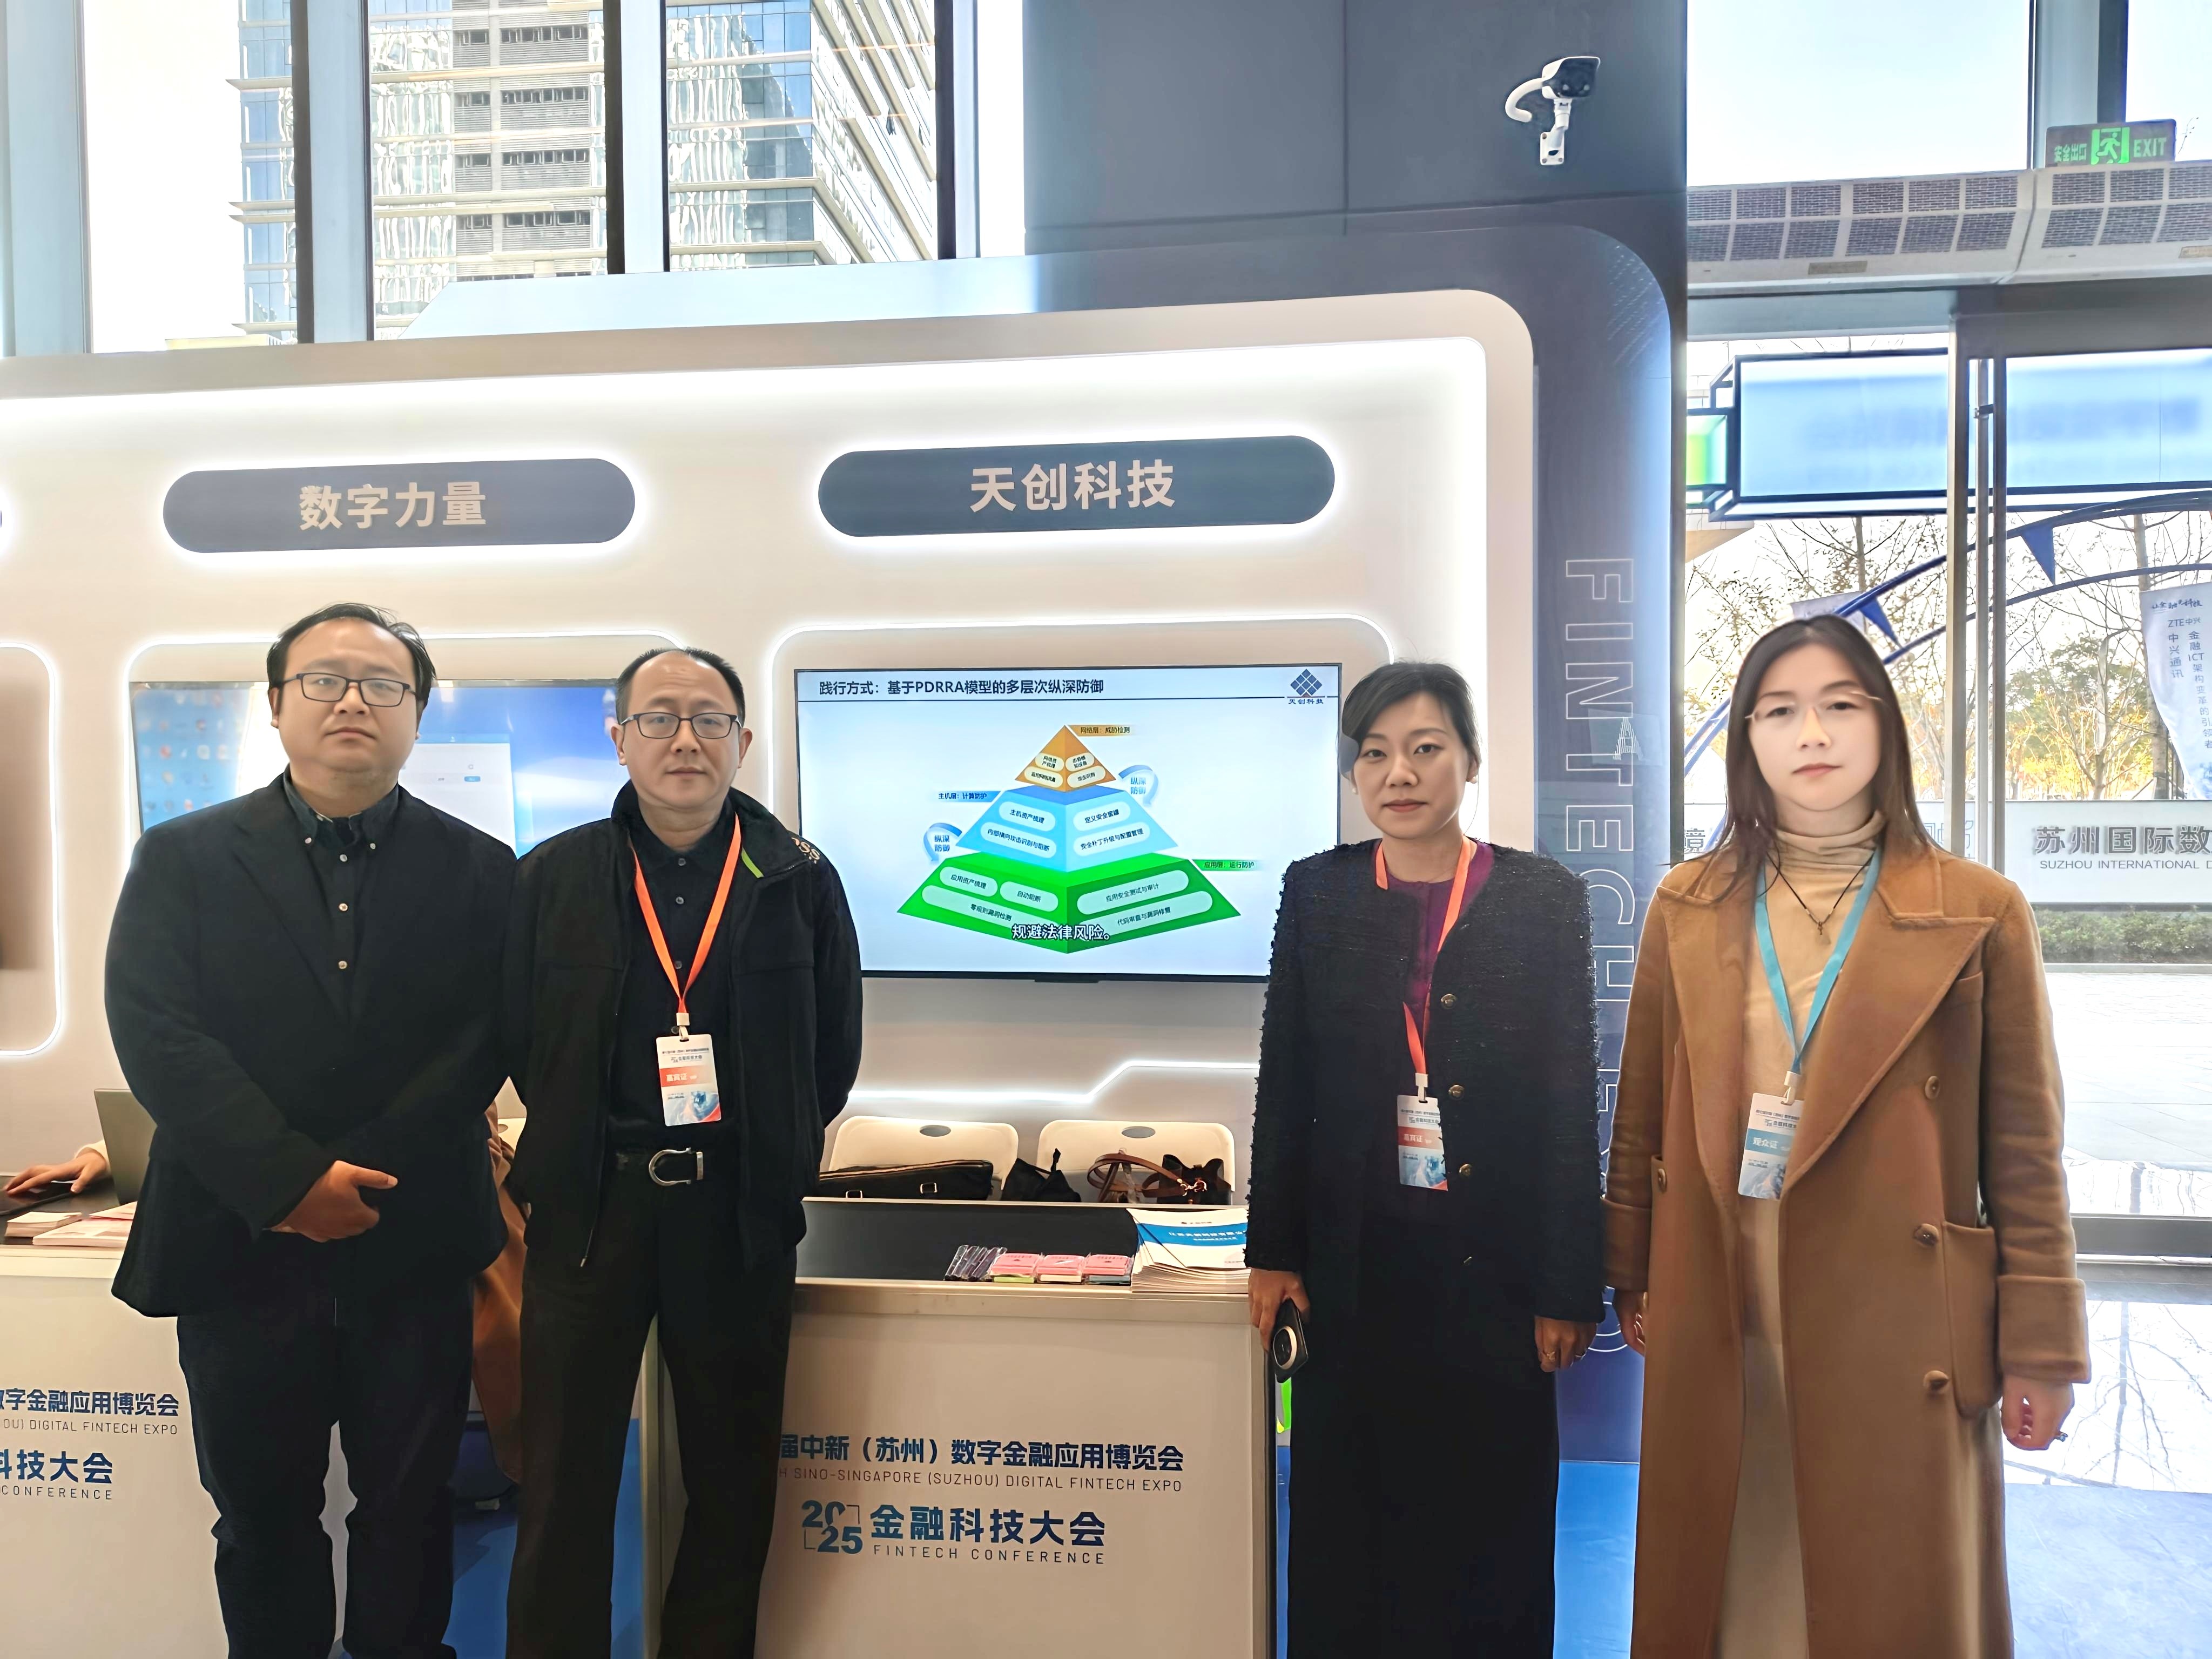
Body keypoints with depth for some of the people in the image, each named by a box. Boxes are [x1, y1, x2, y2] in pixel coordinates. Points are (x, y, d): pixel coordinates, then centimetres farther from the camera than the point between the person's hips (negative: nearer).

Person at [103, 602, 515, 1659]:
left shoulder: (478, 872, 1)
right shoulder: (182, 859, 2)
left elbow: (484, 1044, -5)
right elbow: (154, 1033, -8)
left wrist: (357, 1176, -13)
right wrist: (289, 1178, -17)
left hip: (413, 1253, 0)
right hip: (239, 1246, 1)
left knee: (408, 1509, 13)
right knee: (262, 1519, 16)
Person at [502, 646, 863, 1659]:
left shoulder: (800, 882, 0)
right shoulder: (555, 877, 2)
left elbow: (833, 1052, 6)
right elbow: (522, 1037, 6)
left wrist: (767, 1160, 4)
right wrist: (579, 1155, 4)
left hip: (739, 1210, 0)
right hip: (587, 1201, 0)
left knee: (733, 1481, 13)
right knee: (565, 1481, 11)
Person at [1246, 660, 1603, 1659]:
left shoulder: (1542, 899, -3)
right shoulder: (1317, 892, 2)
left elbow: (1571, 1099, -3)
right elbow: (1284, 1082, 4)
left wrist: (1568, 1286, -4)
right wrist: (1275, 1250, 2)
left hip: (1492, 1262, -1)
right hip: (1356, 1262, 2)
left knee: (1489, 1512, 12)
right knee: (1350, 1515, 14)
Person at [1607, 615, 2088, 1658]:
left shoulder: (1979, 913, -1)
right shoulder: (1686, 908, 3)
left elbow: (2024, 1149, 0)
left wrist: (2040, 1346, 0)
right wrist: (1633, 1281, 9)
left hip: (1899, 1329, -1)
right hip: (1717, 1325, 2)